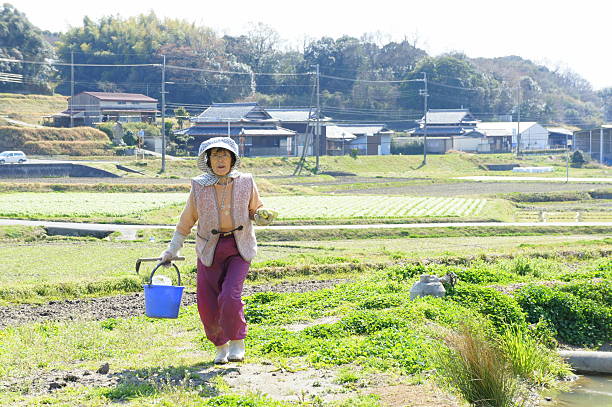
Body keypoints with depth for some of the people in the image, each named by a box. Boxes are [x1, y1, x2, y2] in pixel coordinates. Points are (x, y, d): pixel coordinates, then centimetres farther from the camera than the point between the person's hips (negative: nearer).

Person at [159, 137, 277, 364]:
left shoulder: (245, 183, -5)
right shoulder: (199, 187, -5)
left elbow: (255, 209, 12)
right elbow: (186, 221, 7)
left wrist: (261, 217, -12)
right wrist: (172, 251, 9)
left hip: (240, 249, -1)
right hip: (209, 250, 1)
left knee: (230, 297, -19)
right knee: (207, 304, 0)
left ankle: (237, 342, 4)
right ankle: (220, 346, 25)